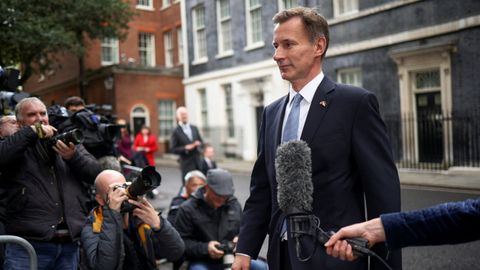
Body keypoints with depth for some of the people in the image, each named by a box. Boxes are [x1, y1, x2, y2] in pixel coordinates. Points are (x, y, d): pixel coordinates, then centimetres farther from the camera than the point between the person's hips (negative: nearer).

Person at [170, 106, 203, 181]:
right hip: (187, 163, -5)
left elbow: (201, 141, 18)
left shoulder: (194, 128, 10)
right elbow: (172, 149, -7)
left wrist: (198, 144, -5)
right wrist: (185, 148, -19)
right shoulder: (176, 132, -5)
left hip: (198, 161, 5)